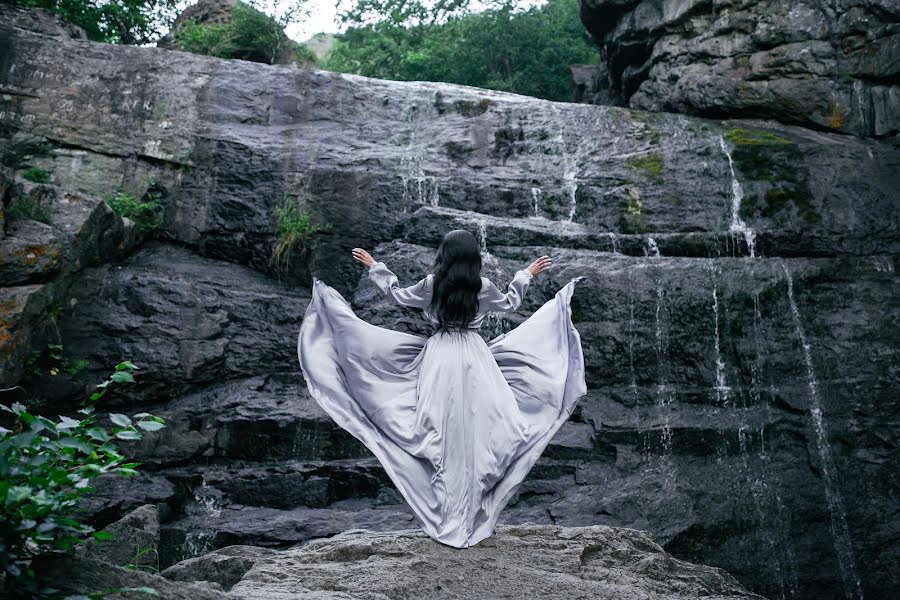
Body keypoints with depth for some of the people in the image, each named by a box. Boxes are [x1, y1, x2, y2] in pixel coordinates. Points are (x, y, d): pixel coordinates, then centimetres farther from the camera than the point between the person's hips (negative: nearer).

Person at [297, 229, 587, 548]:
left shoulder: (432, 284, -3)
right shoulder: (483, 287, 0)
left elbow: (399, 295, 14)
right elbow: (510, 303, 19)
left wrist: (375, 267, 26)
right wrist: (526, 275, 33)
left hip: (440, 356, 0)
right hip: (475, 357, 1)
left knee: (442, 435, 4)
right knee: (475, 431, 5)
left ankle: (445, 519, 10)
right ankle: (471, 519, 11)